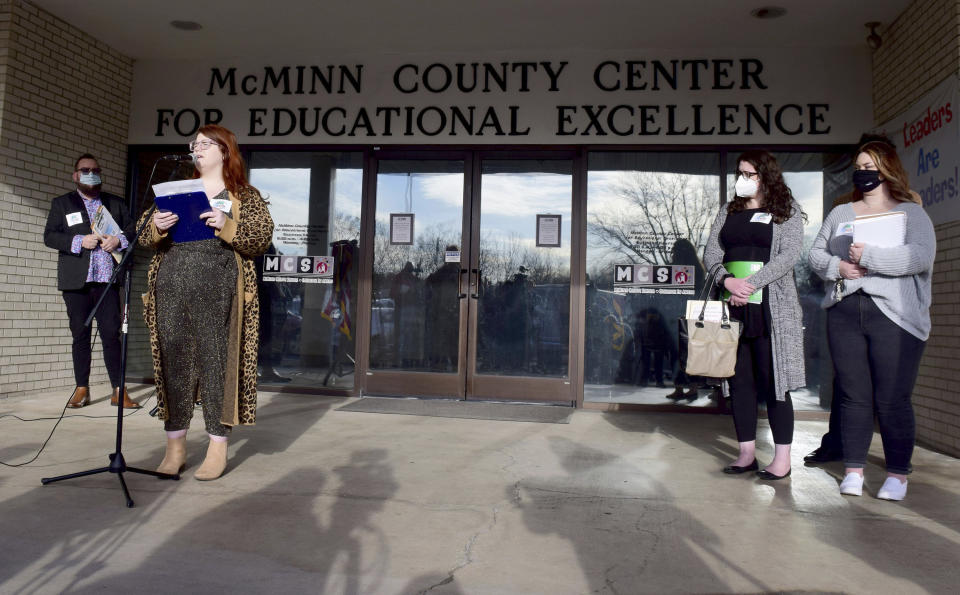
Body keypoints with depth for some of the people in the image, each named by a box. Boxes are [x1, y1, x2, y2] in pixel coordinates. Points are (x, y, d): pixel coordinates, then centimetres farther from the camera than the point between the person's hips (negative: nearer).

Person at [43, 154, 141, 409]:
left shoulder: (116, 203, 17)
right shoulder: (61, 203, 14)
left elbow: (132, 231, 13)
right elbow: (49, 236, 4)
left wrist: (119, 240, -8)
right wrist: (79, 241, -11)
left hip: (107, 278, 0)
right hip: (76, 281, 0)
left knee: (111, 333, -4)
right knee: (80, 334, 3)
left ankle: (118, 390, -3)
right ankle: (82, 389, 9)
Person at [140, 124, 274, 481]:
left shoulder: (245, 196, 11)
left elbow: (262, 238, -2)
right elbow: (145, 237, 18)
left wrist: (228, 226, -17)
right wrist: (157, 227, -4)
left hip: (217, 285, -4)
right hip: (171, 284, 4)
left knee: (216, 360, -4)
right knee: (173, 359, 3)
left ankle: (218, 448, 5)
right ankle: (175, 446, 13)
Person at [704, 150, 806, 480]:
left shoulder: (787, 210, 5)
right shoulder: (728, 212, 17)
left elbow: (790, 254, -8)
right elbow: (711, 253, 7)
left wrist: (751, 283, -18)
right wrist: (728, 280, -12)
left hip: (771, 307, -4)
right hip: (732, 307, 4)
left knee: (773, 381, -3)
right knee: (740, 380, 6)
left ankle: (782, 458, 5)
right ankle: (747, 453, 15)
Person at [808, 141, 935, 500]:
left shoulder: (911, 212, 5)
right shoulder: (840, 214, 18)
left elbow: (921, 256, -11)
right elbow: (815, 254, 13)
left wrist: (868, 257, -17)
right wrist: (837, 267, -7)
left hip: (894, 316, -3)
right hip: (844, 313, 3)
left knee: (892, 399, -2)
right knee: (853, 396, 5)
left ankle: (897, 474, 12)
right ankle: (853, 470, 13)